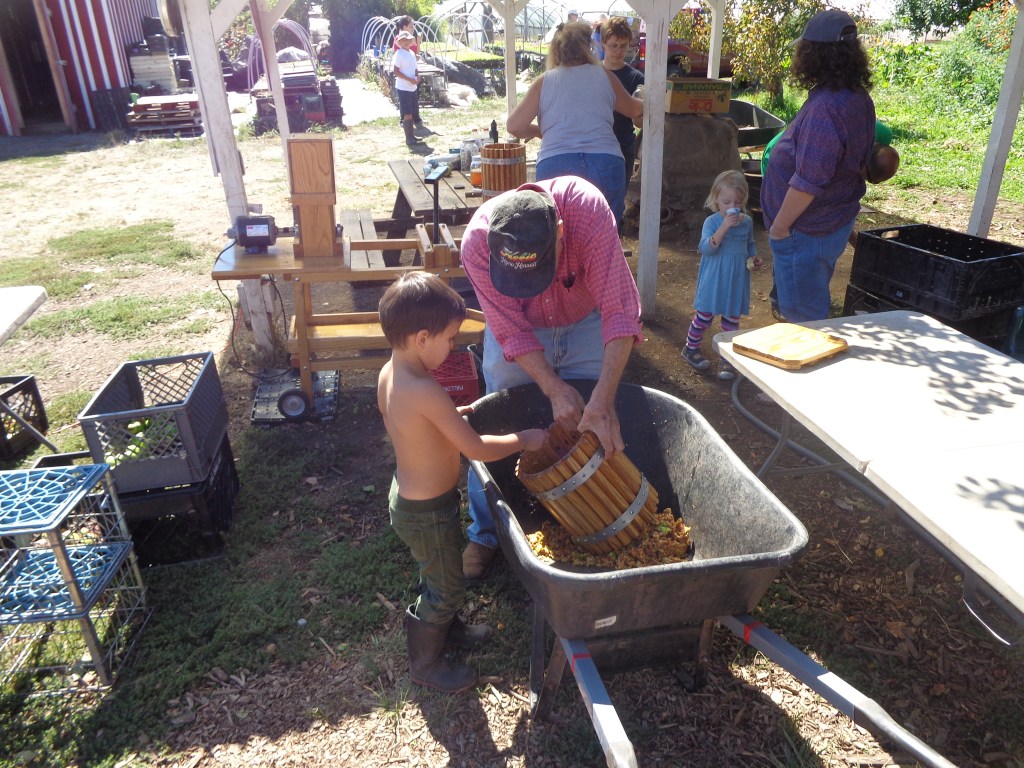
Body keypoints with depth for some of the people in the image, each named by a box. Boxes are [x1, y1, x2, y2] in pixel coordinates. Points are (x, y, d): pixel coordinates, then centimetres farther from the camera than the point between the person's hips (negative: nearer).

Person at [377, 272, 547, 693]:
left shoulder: (388, 374, -6)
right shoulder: (425, 391, -34)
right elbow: (477, 449, -28)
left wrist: (452, 414, 5)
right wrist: (523, 439, -13)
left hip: (407, 494, 9)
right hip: (428, 512, -8)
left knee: (439, 569, 30)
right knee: (445, 585, 14)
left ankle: (446, 625, 54)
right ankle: (425, 664, 35)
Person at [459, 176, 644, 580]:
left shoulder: (589, 211, -38)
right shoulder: (477, 243, -35)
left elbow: (620, 311, -36)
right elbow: (512, 332, -25)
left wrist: (603, 401, -42)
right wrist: (555, 389, -34)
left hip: (586, 322, 0)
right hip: (519, 327, 0)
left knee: (594, 428, 3)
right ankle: (485, 533, 18)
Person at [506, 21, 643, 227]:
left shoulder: (544, 81, 11)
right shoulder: (604, 76, 15)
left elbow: (514, 126, 5)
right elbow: (633, 110, 31)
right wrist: (644, 103, 55)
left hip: (555, 166, -1)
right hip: (607, 166, 1)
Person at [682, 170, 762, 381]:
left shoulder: (747, 222, 6)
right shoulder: (712, 222, -10)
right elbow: (706, 248, -23)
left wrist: (754, 258, 2)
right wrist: (724, 227, -31)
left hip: (737, 281, 4)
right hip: (714, 279, -4)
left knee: (732, 320, 8)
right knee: (704, 315, 4)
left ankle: (727, 359, 17)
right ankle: (691, 349, 25)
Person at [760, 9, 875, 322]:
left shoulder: (825, 106, -25)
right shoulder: (858, 98, 5)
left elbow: (807, 181, -26)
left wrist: (778, 226, -16)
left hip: (807, 232, -10)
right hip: (835, 222, 10)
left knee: (802, 315, 4)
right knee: (815, 308, 23)